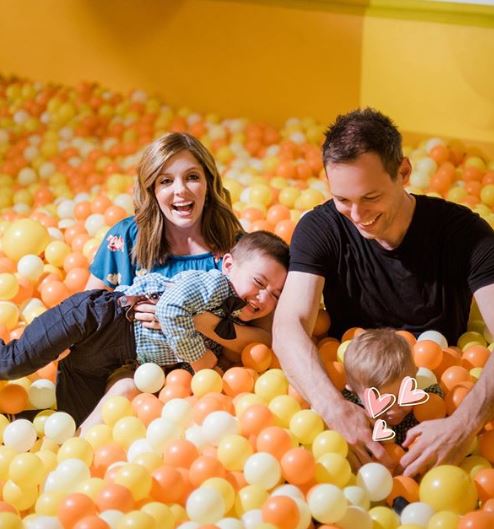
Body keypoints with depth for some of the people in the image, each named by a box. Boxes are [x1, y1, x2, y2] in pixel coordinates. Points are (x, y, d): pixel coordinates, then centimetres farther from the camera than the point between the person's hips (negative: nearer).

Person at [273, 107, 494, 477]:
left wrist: (464, 424, -43)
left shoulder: (463, 232, -12)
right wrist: (336, 410, -40)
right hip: (349, 392, 1)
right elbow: (289, 327, -21)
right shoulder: (319, 229, -9)